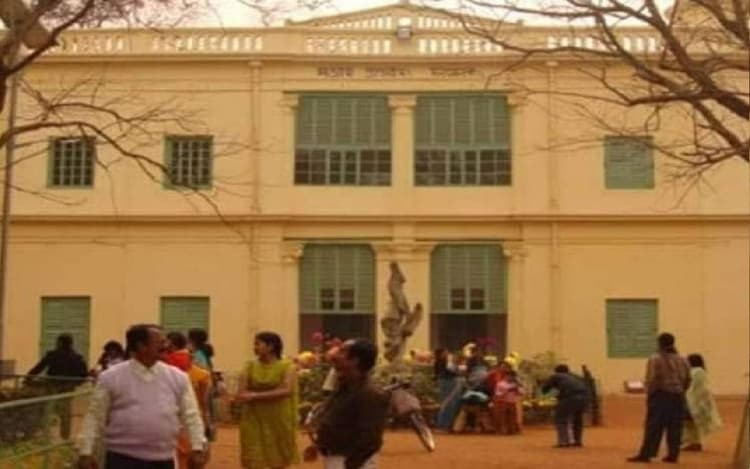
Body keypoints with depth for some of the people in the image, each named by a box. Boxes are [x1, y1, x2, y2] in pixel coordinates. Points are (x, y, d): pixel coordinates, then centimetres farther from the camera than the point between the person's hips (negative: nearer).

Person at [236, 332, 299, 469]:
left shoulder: (286, 366, -4)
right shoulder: (251, 366, 4)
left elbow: (286, 391, -18)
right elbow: (241, 395, -4)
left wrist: (255, 396, -19)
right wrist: (272, 394, -17)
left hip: (279, 421, -2)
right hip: (254, 422, 2)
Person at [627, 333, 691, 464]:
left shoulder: (655, 359, -9)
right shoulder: (682, 360, 11)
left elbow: (652, 380, -14)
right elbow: (687, 380, 12)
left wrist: (649, 394, -3)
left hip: (660, 395, -5)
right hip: (677, 396, 5)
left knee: (653, 427, -4)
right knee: (675, 427, 7)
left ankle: (646, 454, -3)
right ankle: (673, 454, 6)